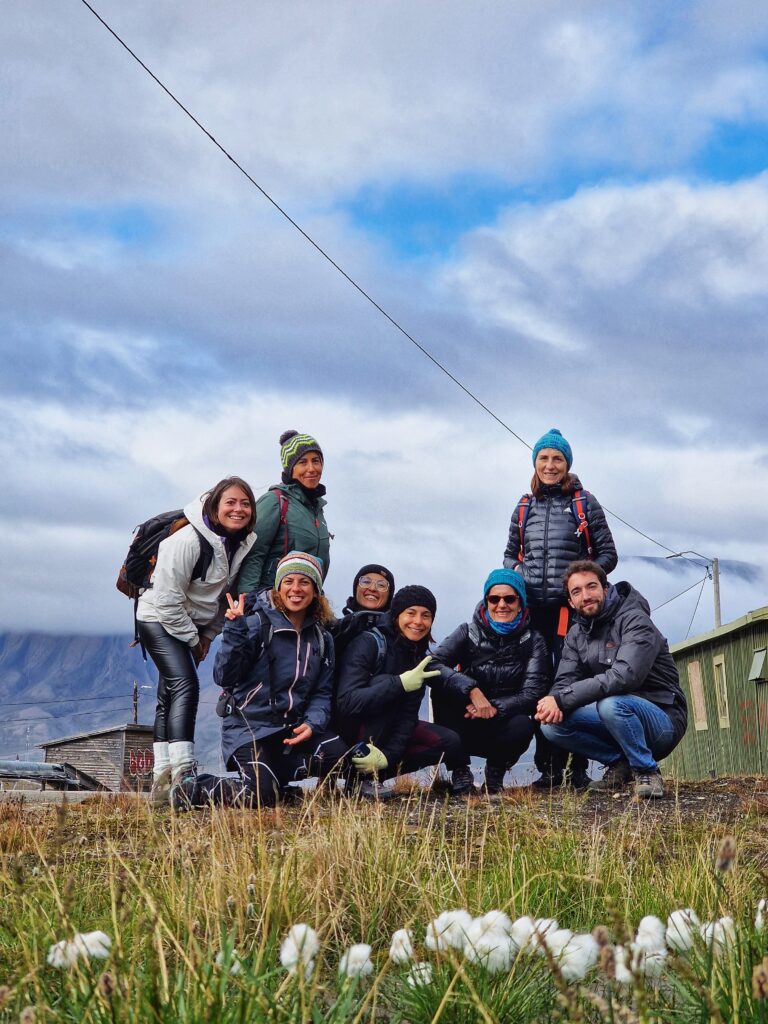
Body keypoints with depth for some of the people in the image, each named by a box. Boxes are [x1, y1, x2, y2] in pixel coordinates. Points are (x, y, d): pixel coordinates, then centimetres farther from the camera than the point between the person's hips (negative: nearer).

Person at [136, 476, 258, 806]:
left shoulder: (244, 544, -4)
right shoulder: (188, 541, -27)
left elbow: (228, 594, 9)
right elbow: (168, 598, -24)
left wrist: (208, 635, 2)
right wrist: (192, 639, -14)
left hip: (191, 624, 8)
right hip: (158, 618, -8)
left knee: (169, 697, 10)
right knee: (185, 685, -23)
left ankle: (162, 779, 13)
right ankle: (181, 775, -30)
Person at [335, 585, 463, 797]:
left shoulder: (420, 659, 0)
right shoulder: (369, 643, -19)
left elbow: (408, 714, -8)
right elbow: (346, 701, -31)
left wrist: (389, 754, -26)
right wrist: (400, 683, -37)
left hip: (386, 730, 6)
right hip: (348, 728, -6)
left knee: (450, 743, -9)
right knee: (384, 683, -31)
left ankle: (373, 772, -9)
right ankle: (362, 774, -25)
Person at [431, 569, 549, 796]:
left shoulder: (532, 641, -1)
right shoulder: (468, 633, -2)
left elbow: (533, 693, -13)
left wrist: (494, 708, -29)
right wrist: (472, 690, -35)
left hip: (501, 730, 0)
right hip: (464, 729, 0)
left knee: (523, 725, -34)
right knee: (441, 687, -27)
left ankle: (496, 770, 1)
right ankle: (459, 770, -13)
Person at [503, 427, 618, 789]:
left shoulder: (585, 504, 5)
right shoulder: (523, 508, 15)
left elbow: (608, 554, 4)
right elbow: (511, 553, 24)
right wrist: (513, 571, 2)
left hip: (570, 606, -4)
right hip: (532, 606, 4)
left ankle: (577, 766, -3)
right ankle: (547, 766, 8)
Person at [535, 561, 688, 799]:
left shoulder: (635, 620, -16)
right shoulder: (576, 634, 9)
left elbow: (624, 677, -31)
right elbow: (565, 681, 0)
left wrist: (562, 699, -32)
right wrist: (554, 704, -26)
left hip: (662, 720, -7)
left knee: (611, 704, -37)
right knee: (552, 724, -14)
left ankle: (646, 771, -14)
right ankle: (620, 764, 2)